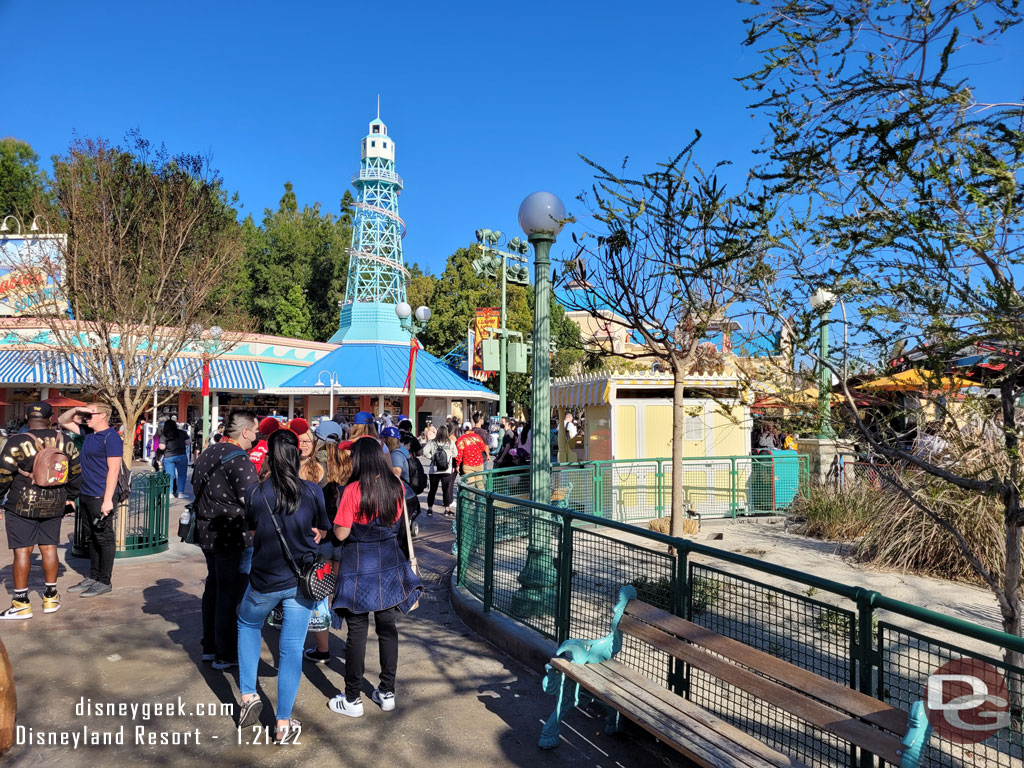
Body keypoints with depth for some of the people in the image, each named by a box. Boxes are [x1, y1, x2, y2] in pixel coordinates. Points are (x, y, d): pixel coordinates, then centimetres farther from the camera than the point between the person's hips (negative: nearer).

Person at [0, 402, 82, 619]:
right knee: (49, 548, 13)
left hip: (22, 505, -4)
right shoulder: (65, 441, 1)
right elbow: (76, 472, 9)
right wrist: (70, 497, 21)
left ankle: (21, 603, 7)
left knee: (22, 551, 2)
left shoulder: (17, 443, -11)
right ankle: (51, 597, 21)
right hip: (54, 505, 4)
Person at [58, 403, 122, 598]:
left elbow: (113, 470, -18)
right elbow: (63, 421, 25)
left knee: (104, 539, -1)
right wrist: (76, 410, 3)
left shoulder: (111, 437, -14)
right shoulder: (88, 432, 12)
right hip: (85, 495, 9)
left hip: (101, 497, -9)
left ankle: (104, 581, 6)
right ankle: (93, 577, 25)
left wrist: (107, 499, -22)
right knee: (92, 538, 15)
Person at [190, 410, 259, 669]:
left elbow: (196, 487, 19)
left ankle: (209, 646, 30)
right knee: (231, 594, 0)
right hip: (232, 537, -9)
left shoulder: (208, 452, 9)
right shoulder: (239, 459, -21)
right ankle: (225, 655, 9)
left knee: (214, 587, 19)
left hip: (207, 531, 9)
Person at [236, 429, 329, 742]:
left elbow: (252, 532, 5)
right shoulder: (313, 491, -11)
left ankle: (248, 695, 24)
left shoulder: (255, 494, -12)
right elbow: (321, 533, 2)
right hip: (302, 579, 0)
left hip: (265, 580, 0)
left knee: (247, 624, 29)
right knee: (292, 648, 8)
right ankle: (283, 723, 16)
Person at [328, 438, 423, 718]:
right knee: (387, 627, 13)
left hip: (359, 564, -4)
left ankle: (352, 699, 16)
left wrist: (335, 522, 5)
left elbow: (341, 533, -15)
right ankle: (387, 692, 24)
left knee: (357, 631, 5)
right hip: (389, 563, 5)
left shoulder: (353, 490, -17)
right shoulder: (396, 486, -2)